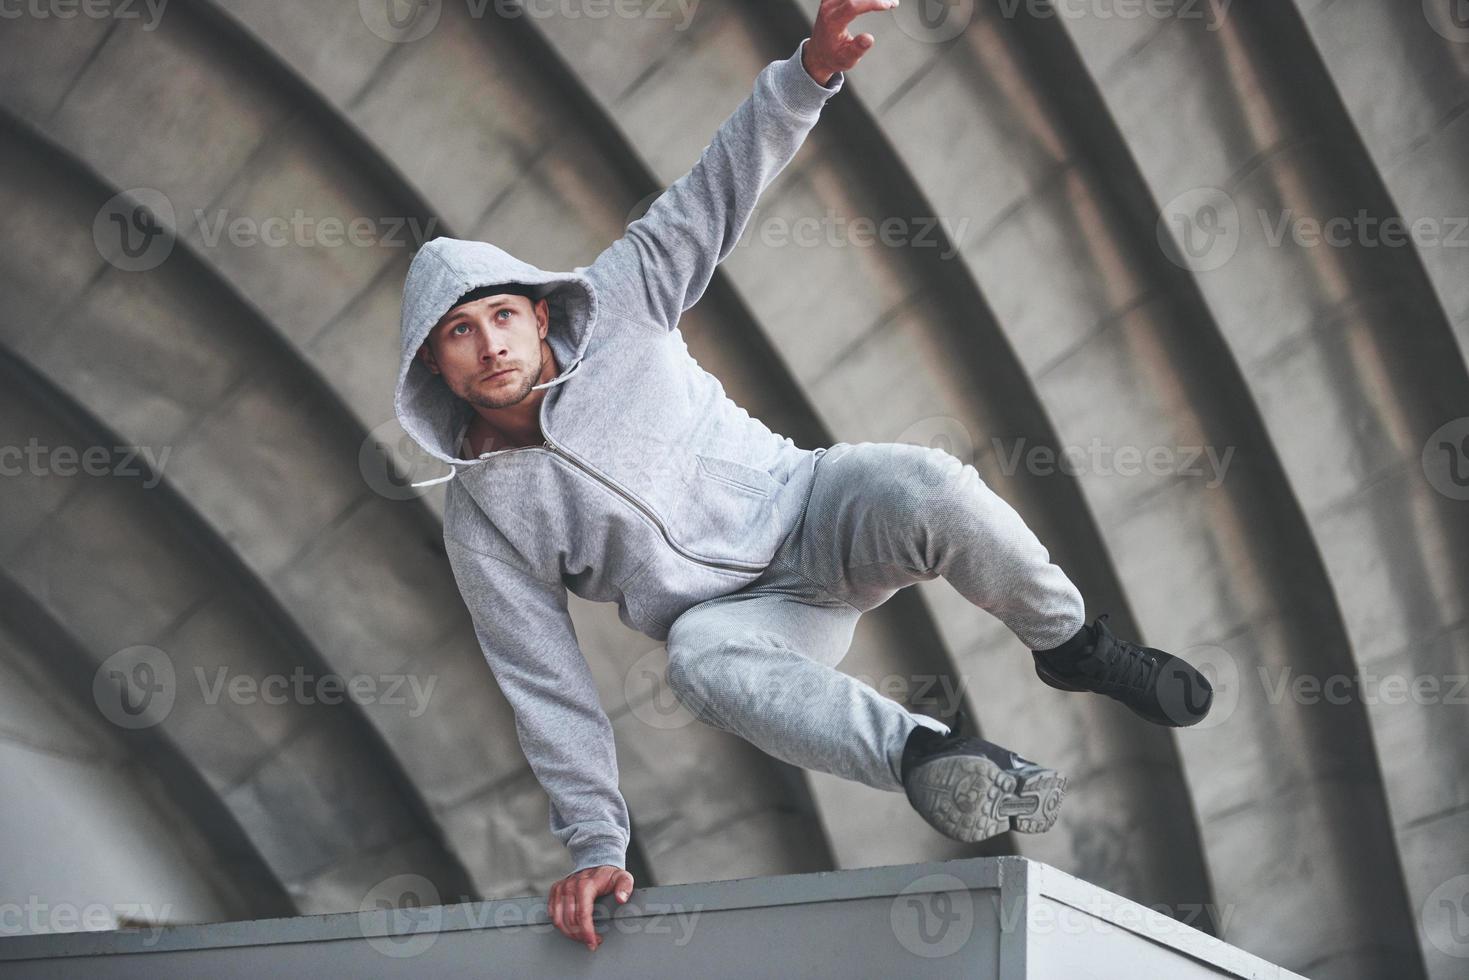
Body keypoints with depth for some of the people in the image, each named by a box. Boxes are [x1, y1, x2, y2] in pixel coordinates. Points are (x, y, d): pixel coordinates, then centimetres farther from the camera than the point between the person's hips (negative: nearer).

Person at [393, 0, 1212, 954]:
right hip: (750, 613, -1)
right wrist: (595, 844, -11)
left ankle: (1072, 643, -7)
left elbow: (714, 197, -9)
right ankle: (928, 751, -39)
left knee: (926, 489, -33)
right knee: (701, 654, -39)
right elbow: (546, 686, -6)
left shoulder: (612, 310, -6)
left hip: (811, 507, 1)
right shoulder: (482, 521, -7)